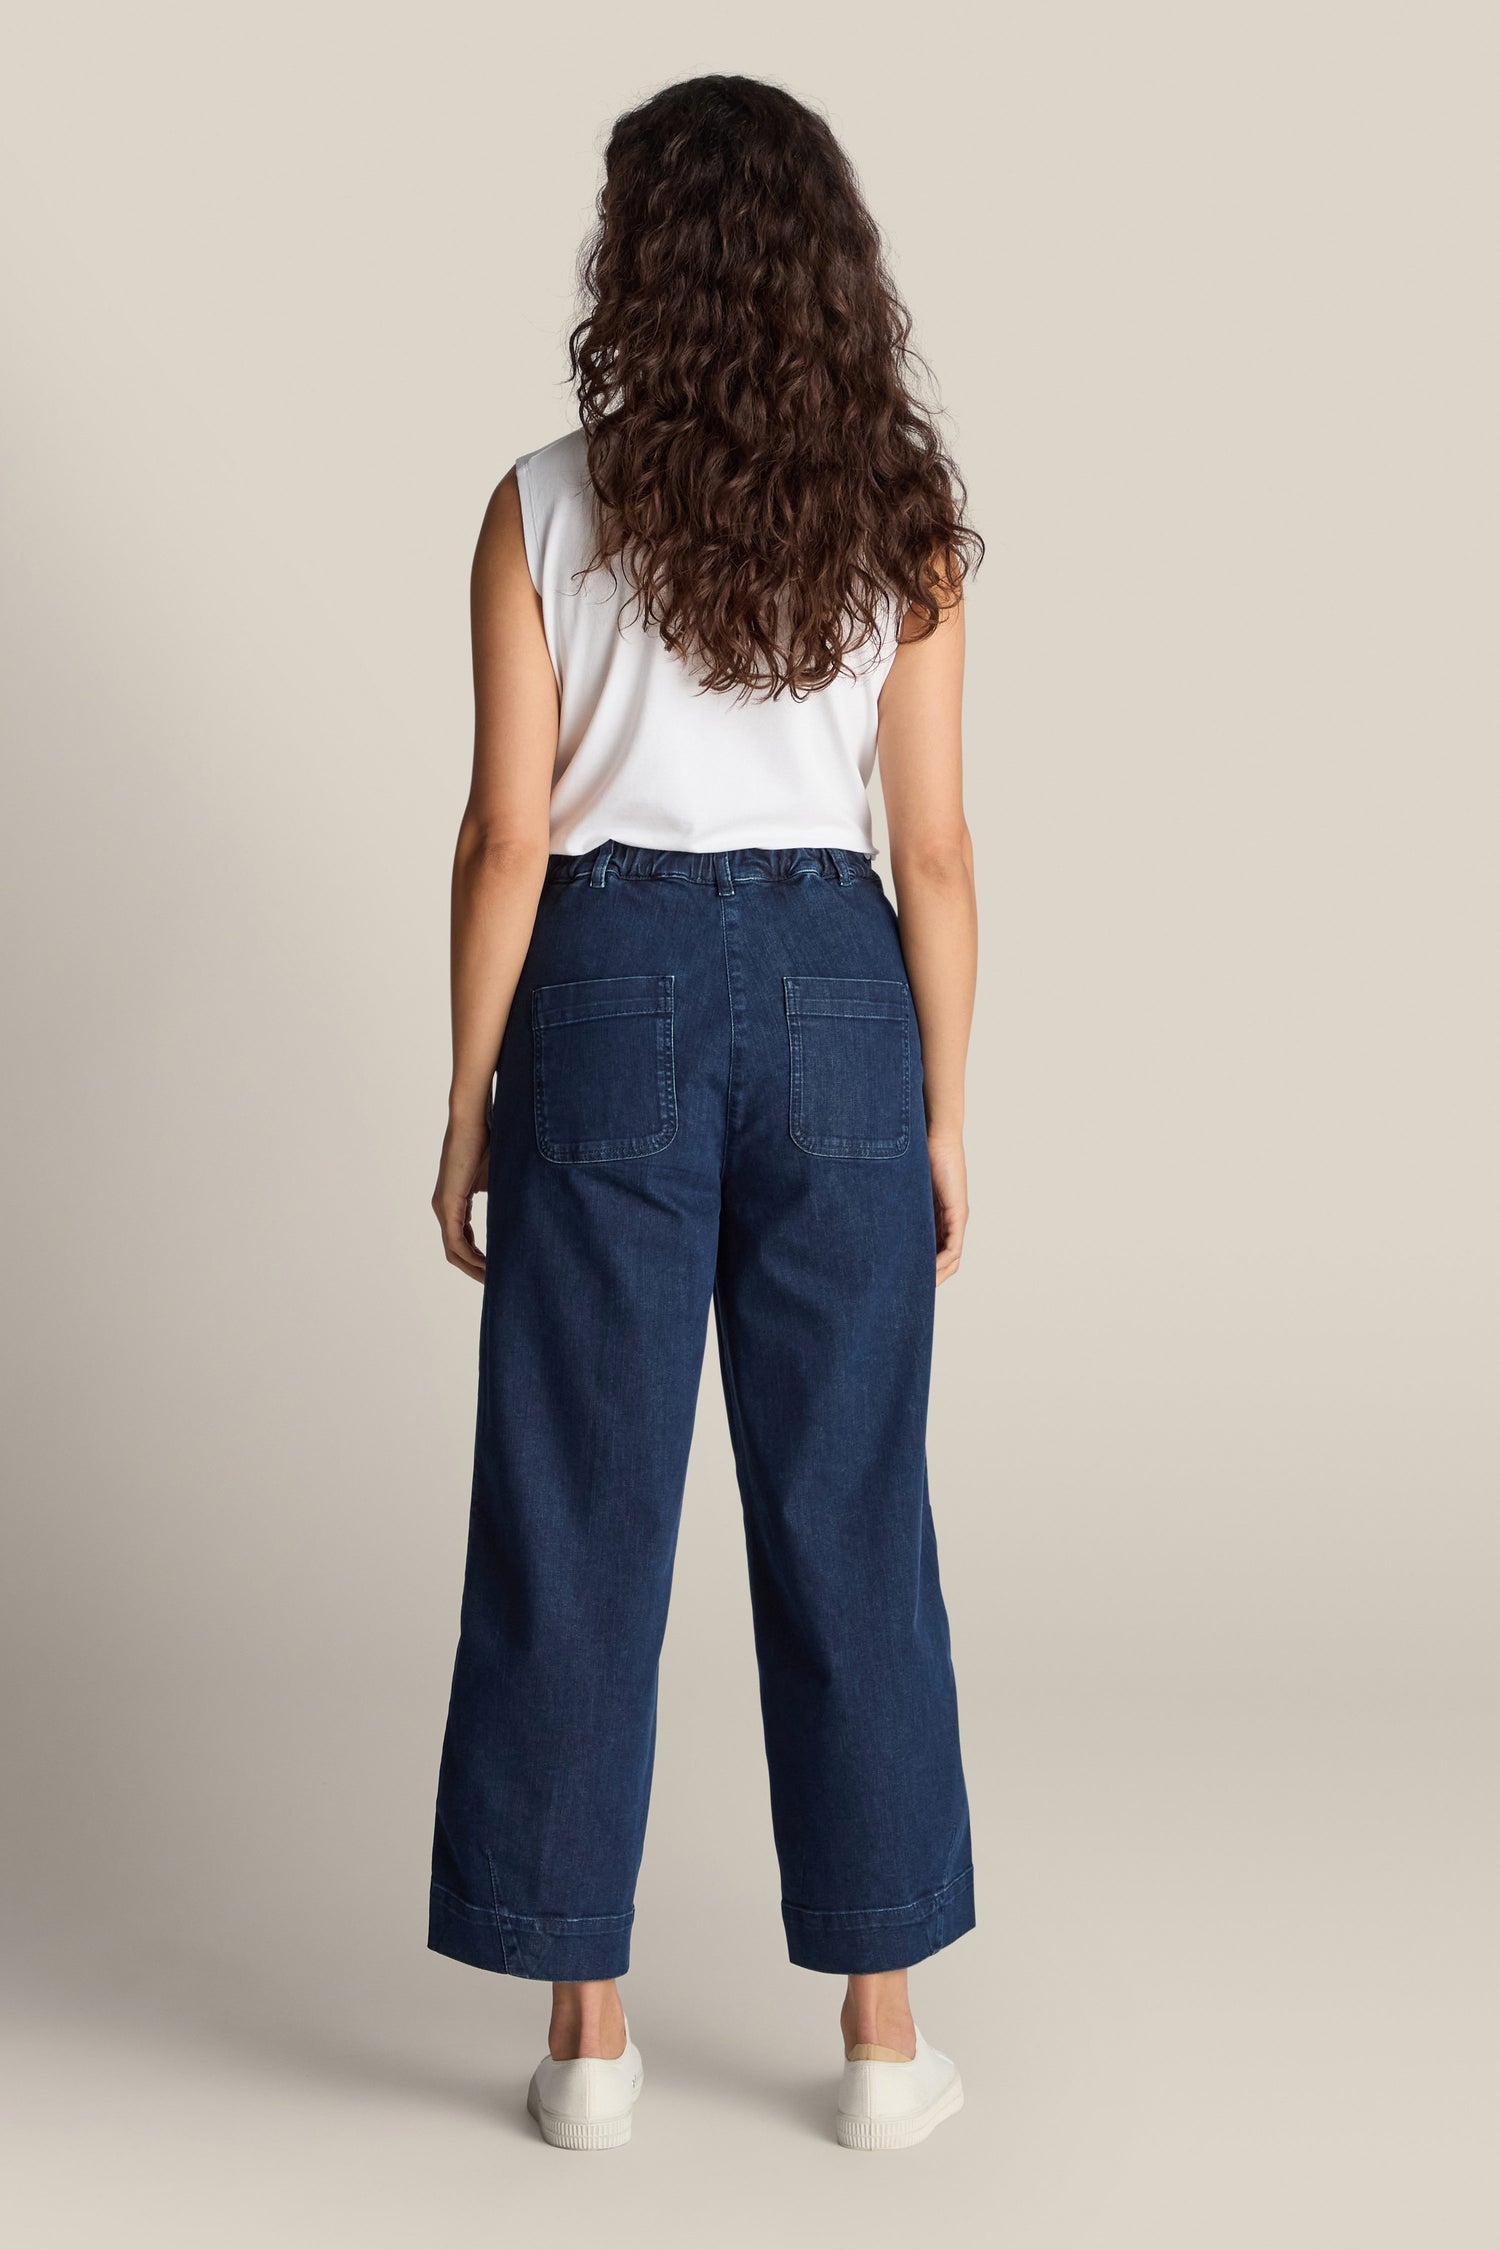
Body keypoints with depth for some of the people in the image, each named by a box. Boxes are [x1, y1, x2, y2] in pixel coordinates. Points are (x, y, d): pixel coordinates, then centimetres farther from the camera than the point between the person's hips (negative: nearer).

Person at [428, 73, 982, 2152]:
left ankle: (588, 2026, 16)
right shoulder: (902, 520, 1)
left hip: (613, 990, -1)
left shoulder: (547, 510, -4)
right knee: (849, 1515, 9)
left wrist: (469, 1102, 3)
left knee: (579, 1514, 7)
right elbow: (934, 851, 0)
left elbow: (507, 837, -5)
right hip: (835, 993, 2)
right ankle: (886, 2029, 18)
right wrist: (945, 1116, 8)